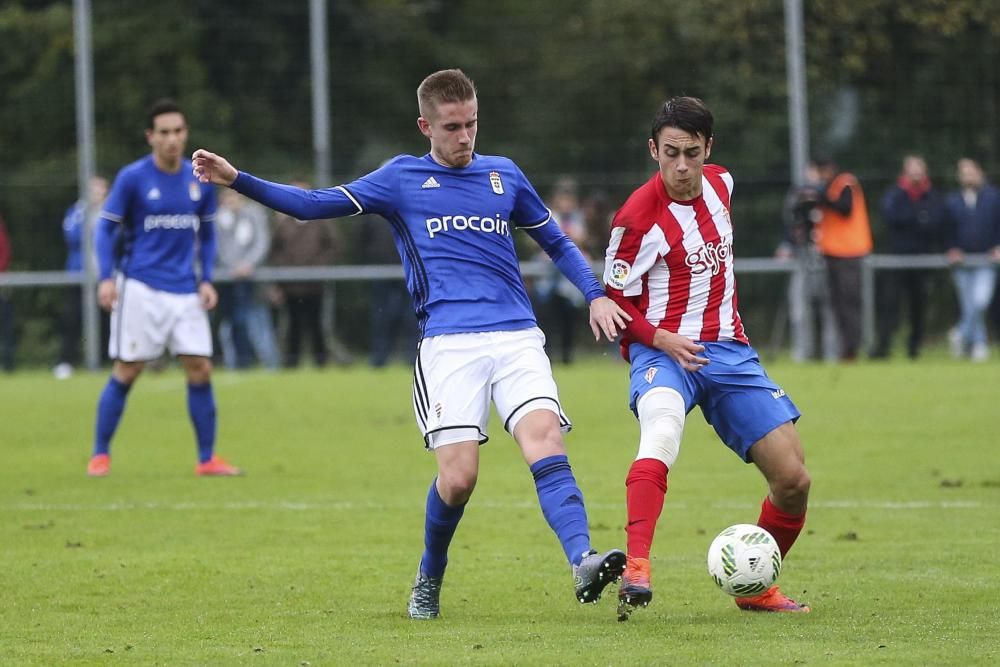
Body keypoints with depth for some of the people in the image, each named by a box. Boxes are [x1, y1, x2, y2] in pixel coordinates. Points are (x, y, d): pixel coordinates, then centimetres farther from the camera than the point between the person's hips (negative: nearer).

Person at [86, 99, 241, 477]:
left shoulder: (200, 180, 6)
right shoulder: (132, 178, -6)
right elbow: (107, 227, -2)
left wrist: (207, 280, 4)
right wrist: (105, 278, -13)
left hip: (185, 291, 3)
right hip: (140, 289, -3)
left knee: (200, 370, -3)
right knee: (126, 373, -2)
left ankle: (207, 458, 5)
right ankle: (100, 455, 11)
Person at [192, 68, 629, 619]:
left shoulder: (504, 175, 18)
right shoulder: (402, 177, 12)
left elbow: (557, 243, 28)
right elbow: (314, 205, 10)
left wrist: (595, 295, 12)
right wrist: (236, 180, 0)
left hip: (516, 336, 2)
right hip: (448, 343, -2)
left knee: (544, 443, -22)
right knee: (457, 476, -12)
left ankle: (583, 563, -35)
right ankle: (429, 580, 14)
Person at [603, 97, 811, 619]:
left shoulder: (720, 184, 5)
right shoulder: (639, 216, -14)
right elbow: (614, 303, -7)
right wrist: (661, 339, -22)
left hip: (728, 350, 6)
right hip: (665, 351, -6)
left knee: (793, 478, -1)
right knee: (661, 434, -39)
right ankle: (635, 571, -51)